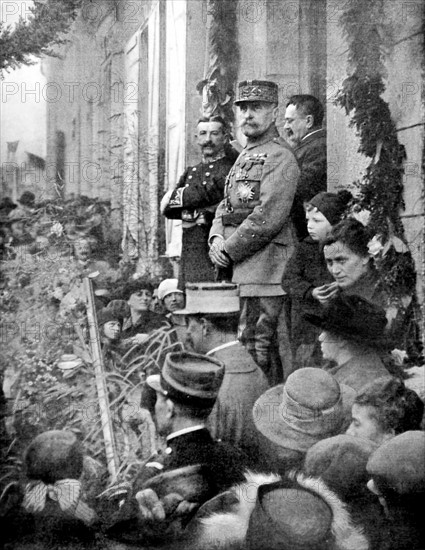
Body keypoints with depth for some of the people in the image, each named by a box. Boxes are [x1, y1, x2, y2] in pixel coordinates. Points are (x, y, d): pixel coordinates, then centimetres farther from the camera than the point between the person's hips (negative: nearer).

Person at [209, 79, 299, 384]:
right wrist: (216, 238, 0)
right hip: (242, 270, 9)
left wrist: (229, 250, -13)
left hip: (265, 269, -9)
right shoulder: (246, 156, 20)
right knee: (246, 343, 13)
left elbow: (268, 217, -19)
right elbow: (226, 206, 20)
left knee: (261, 351, -7)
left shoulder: (280, 157, -9)